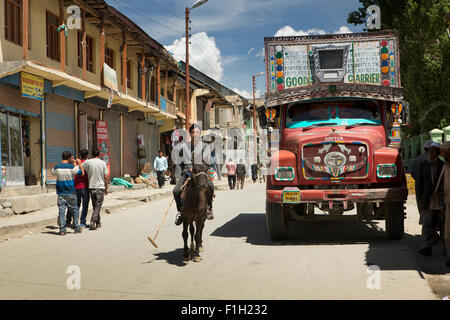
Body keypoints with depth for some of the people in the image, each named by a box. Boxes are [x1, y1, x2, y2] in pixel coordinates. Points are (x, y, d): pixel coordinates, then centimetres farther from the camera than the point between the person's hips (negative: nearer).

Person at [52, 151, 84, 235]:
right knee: (74, 210, 11)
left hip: (61, 193, 2)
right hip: (71, 193, -2)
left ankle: (62, 230, 0)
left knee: (61, 211, 3)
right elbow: (82, 173, 1)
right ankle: (76, 228, 17)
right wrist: (79, 163, 13)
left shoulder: (57, 167, -2)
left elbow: (52, 172, 21)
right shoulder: (72, 167, -10)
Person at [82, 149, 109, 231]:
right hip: (100, 187, -2)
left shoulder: (87, 162, -2)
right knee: (98, 206, -1)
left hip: (91, 187, 3)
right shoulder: (103, 163, -3)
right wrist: (106, 188, 5)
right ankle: (92, 222, -14)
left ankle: (98, 223, 21)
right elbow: (106, 176, -3)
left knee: (95, 206, 14)